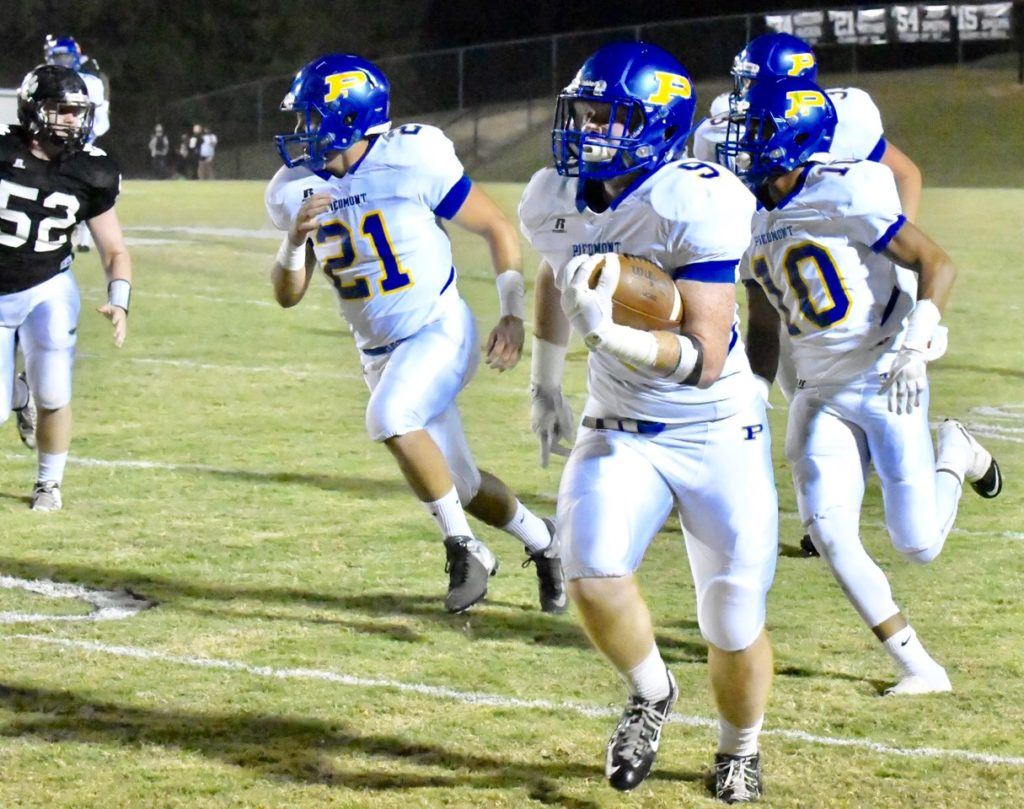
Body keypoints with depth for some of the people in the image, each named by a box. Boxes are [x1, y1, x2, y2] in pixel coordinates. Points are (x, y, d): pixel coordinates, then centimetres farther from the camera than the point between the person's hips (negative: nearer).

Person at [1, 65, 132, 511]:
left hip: (48, 291, 1)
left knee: (53, 398, -9)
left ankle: (49, 483, 16)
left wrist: (118, 302, -13)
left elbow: (115, 251, 1)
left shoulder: (90, 173, -7)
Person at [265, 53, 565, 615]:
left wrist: (512, 314, -12)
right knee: (461, 485, 11)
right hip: (379, 353, 6)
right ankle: (543, 543, 39)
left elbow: (496, 228, -6)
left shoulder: (413, 162, -18)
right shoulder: (296, 189, -4)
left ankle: (463, 548, -15)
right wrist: (296, 239, -19)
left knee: (388, 418, -32)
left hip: (440, 330, -6)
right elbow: (287, 295, 1)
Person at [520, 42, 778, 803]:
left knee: (734, 628, 2)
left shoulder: (696, 206, -24)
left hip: (717, 434, -4)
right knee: (594, 573, -22)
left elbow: (706, 360, -27)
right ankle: (651, 693, 9)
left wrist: (610, 333, -40)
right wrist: (546, 383, 25)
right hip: (619, 429, 4)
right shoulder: (555, 201, -5)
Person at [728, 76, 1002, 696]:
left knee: (917, 545, -7)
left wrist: (916, 341, -29)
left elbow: (937, 264, -16)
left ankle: (955, 454, 25)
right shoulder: (750, 219, 7)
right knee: (829, 533, -12)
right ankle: (918, 667, 0)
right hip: (821, 394, 6)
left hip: (885, 382, -6)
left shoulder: (846, 194, -16)